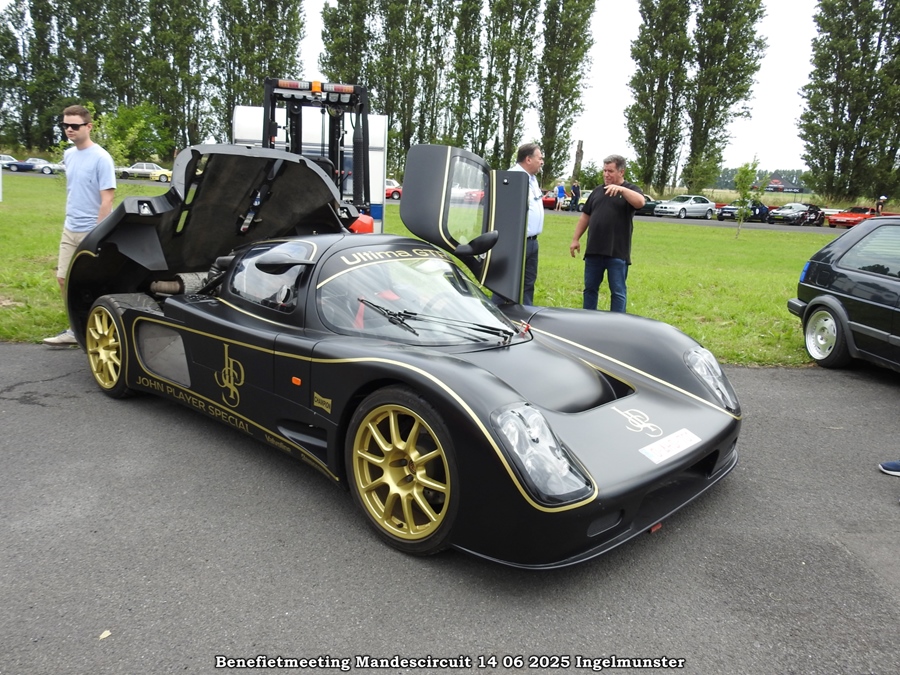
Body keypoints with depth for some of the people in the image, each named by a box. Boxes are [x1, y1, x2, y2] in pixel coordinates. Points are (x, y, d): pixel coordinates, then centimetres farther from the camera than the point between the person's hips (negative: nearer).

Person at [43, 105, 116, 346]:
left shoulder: (101, 158, -15)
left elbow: (106, 201, -17)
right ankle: (76, 329, 23)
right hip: (69, 230, 8)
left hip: (91, 232, -8)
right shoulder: (68, 155, 8)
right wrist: (70, 219, 16)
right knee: (64, 279, 10)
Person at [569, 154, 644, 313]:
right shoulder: (597, 191, 14)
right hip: (594, 250, 5)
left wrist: (621, 189, -33)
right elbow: (585, 217, 17)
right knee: (590, 288, 11)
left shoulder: (631, 190, 2)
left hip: (617, 252, -4)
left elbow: (640, 202, -21)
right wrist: (575, 239, 11)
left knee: (618, 292, 2)